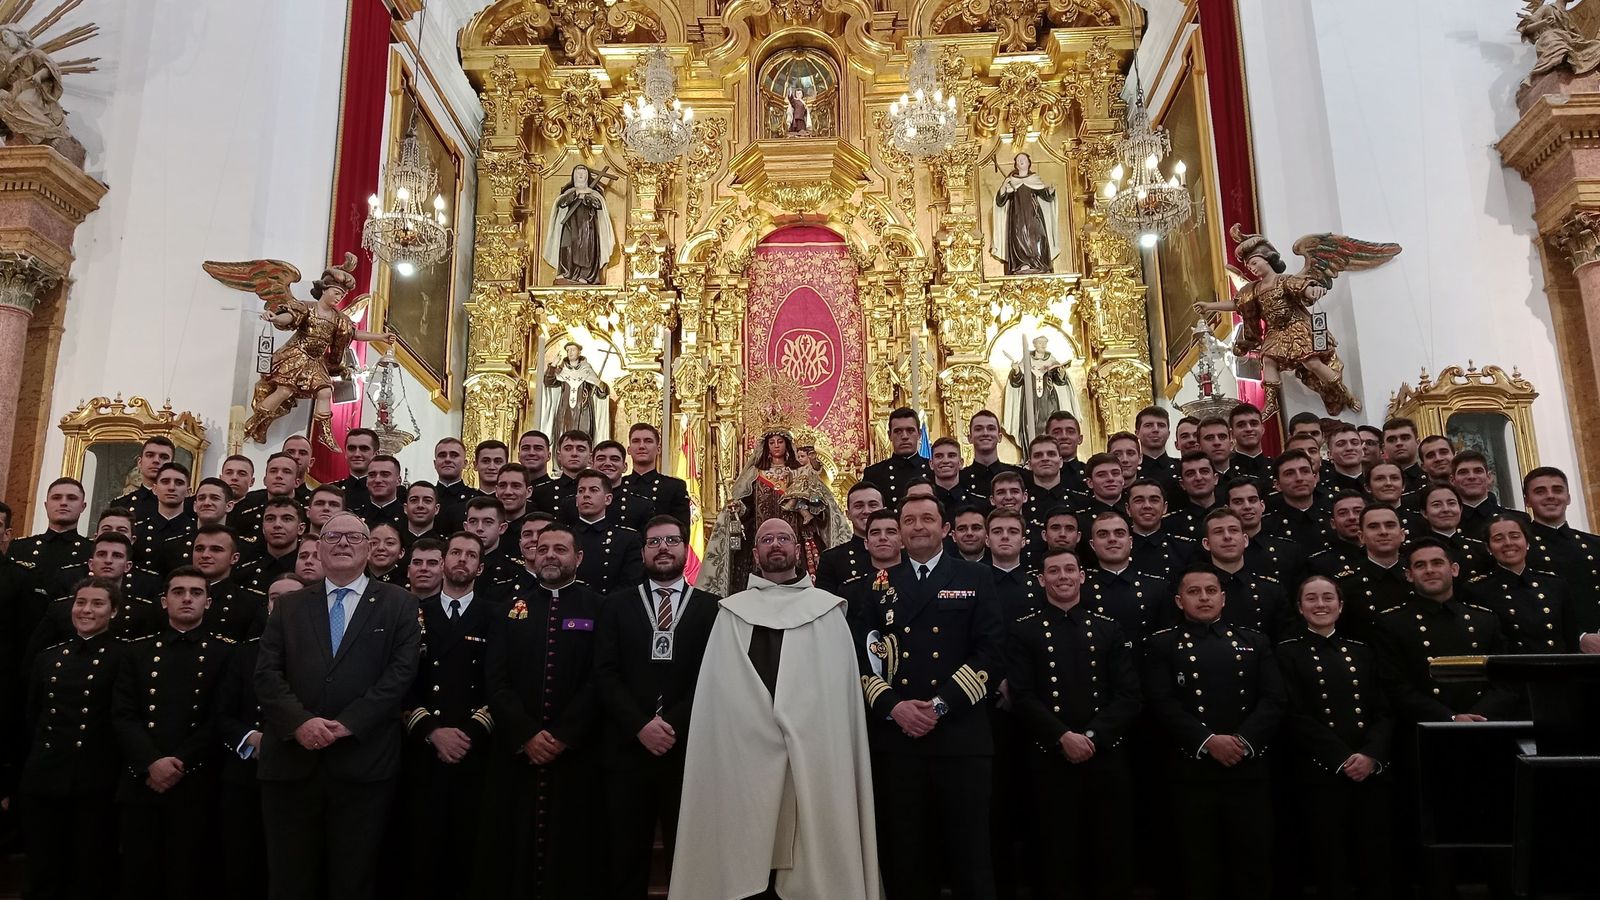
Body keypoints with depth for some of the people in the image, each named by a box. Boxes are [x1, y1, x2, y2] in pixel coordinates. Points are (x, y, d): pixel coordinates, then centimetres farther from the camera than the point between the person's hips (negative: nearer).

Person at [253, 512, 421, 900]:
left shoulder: (398, 604, 6)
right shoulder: (289, 606, 14)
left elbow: (401, 672, -4)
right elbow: (267, 673, 4)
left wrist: (348, 723, -14)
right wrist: (300, 721, -12)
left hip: (363, 763, -2)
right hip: (292, 761, 2)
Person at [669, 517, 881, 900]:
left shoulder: (828, 609, 9)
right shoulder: (732, 612, 11)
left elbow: (841, 684, 4)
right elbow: (718, 687, 6)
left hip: (813, 747, 0)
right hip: (746, 745, 1)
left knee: (812, 842, 3)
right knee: (747, 851, 4)